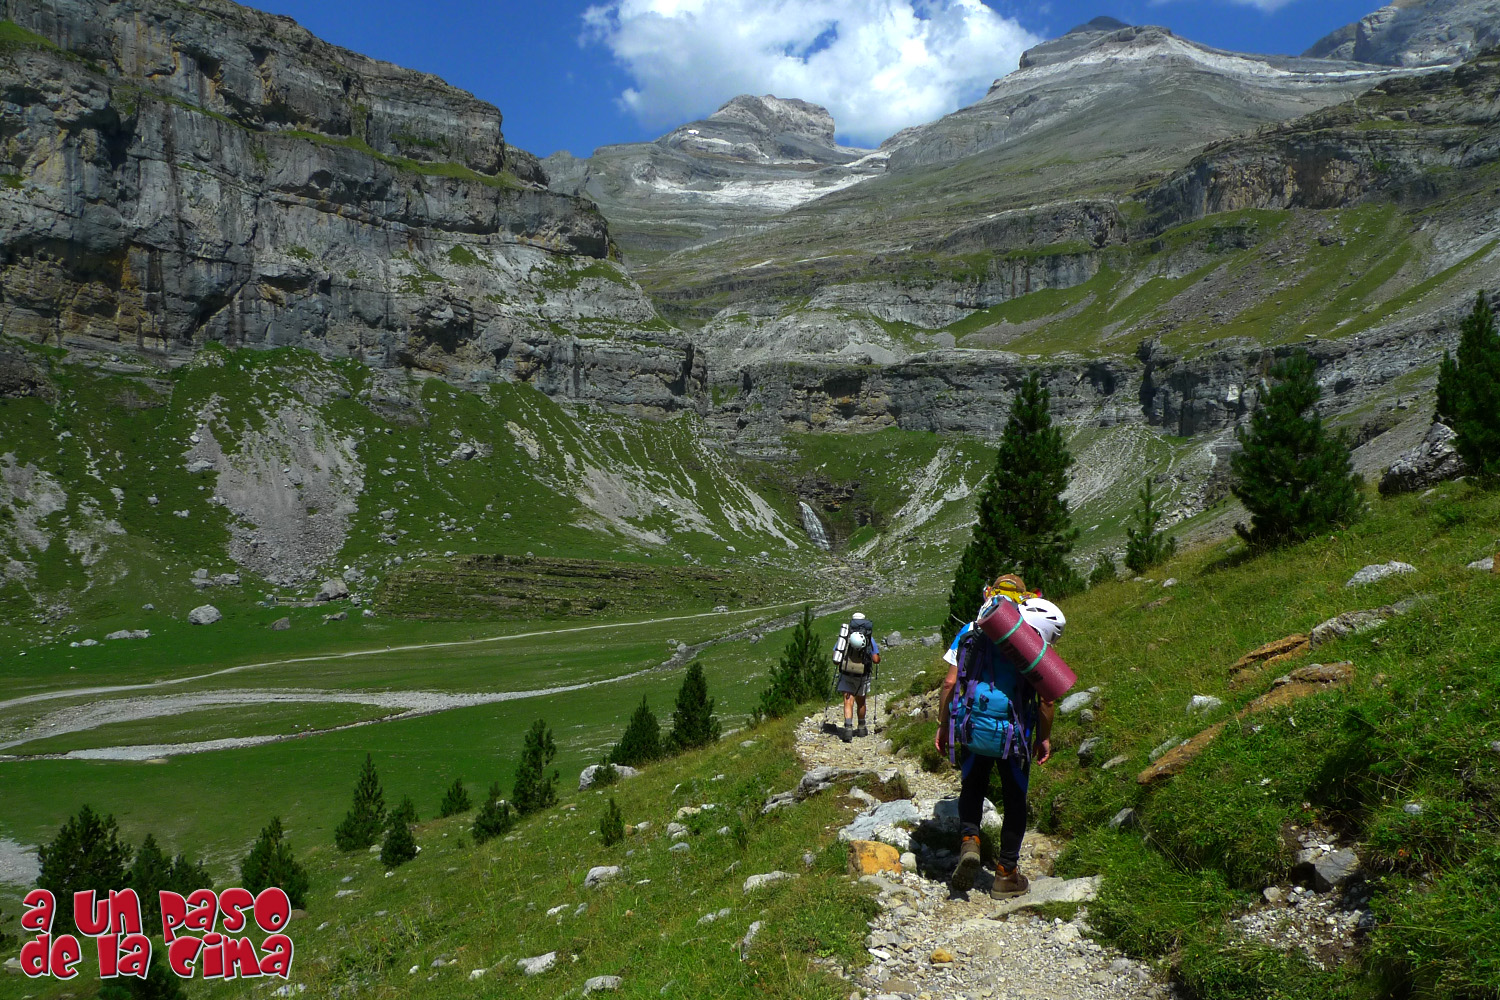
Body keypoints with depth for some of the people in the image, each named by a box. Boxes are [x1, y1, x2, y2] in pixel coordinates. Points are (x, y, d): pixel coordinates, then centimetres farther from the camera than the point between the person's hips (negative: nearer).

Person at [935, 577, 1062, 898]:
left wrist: (943, 725, 8)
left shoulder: (970, 631, 0)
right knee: (1014, 800, 14)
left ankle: (969, 840, -4)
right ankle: (1007, 874, 20)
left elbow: (950, 683, -3)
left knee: (972, 788, 21)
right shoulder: (1033, 637, -2)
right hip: (1016, 733, -1)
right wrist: (1044, 737, 8)